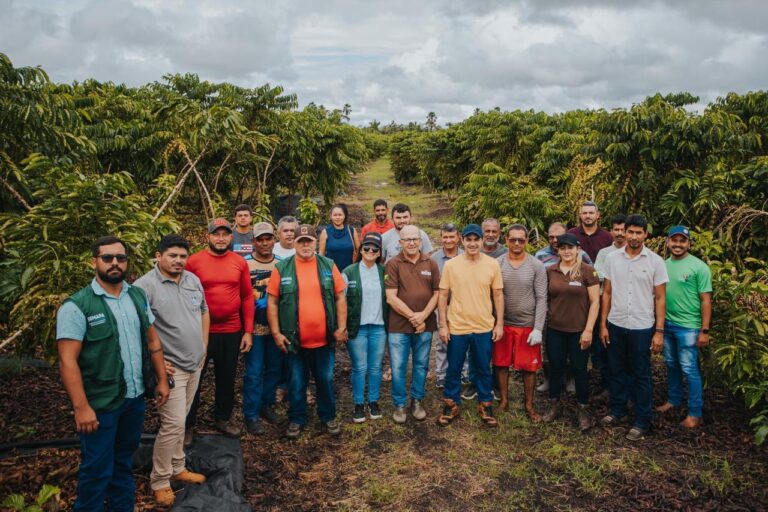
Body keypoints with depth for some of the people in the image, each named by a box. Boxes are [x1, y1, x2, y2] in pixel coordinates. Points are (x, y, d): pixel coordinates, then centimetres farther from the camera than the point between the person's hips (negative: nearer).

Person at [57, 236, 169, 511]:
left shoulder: (138, 296, 4)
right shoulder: (77, 306, -15)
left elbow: (153, 340, 11)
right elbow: (68, 361, -18)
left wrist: (162, 380, 9)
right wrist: (81, 407, -22)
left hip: (135, 397, 6)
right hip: (100, 403, -6)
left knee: (125, 460, 22)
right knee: (97, 469, 9)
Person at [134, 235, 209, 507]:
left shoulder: (193, 280, 6)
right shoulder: (145, 286, -16)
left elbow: (204, 313, 17)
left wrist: (203, 348, 13)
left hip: (194, 365, 7)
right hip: (170, 367, -7)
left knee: (178, 421, 19)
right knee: (173, 425, -4)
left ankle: (177, 468, 34)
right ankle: (159, 481, 14)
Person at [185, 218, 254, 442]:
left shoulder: (240, 263, 1)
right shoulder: (193, 261, -7)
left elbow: (247, 297, 4)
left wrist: (248, 331, 1)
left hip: (232, 332, 3)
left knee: (227, 378, 17)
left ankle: (223, 418, 36)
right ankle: (188, 425, 27)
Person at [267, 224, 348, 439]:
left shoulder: (329, 265, 1)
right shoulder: (282, 268, -3)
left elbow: (340, 297, 4)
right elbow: (272, 302, -1)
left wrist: (342, 327, -1)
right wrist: (276, 333, -5)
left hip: (324, 339, 1)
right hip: (295, 340, -1)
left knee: (325, 379, 14)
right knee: (297, 382, 13)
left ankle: (328, 416, 33)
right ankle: (296, 420, 30)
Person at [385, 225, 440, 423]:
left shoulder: (431, 263, 4)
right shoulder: (393, 264, -5)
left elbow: (437, 293, 3)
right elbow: (391, 297, -10)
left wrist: (423, 315, -11)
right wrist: (412, 316, -13)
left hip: (425, 325, 3)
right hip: (399, 325, -2)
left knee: (421, 365, 14)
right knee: (398, 367, 4)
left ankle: (417, 401, 32)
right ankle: (400, 404, 22)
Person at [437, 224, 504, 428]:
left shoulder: (492, 264, -2)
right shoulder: (450, 265, -5)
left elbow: (498, 295, 4)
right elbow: (443, 296, -1)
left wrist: (500, 323, 2)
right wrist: (443, 325, -4)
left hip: (484, 328, 1)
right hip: (456, 327, -1)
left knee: (483, 370, 14)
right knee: (454, 369, 12)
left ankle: (485, 405, 32)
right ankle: (451, 405, 29)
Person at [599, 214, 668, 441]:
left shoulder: (655, 261, -6)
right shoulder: (612, 258, 0)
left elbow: (660, 298, -3)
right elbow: (607, 293, 5)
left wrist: (659, 331, -7)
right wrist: (603, 325, 2)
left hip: (642, 328, -2)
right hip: (615, 325, 3)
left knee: (641, 375, 8)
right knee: (617, 371, 15)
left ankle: (642, 421, 21)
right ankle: (616, 410, 33)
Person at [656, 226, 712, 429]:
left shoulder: (699, 267, -11)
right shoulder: (664, 265, 5)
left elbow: (705, 300, -11)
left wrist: (704, 331, -13)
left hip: (688, 327, -5)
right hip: (666, 324, 5)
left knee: (689, 369, 1)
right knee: (671, 365, 18)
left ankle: (695, 413, 12)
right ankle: (673, 399, 34)